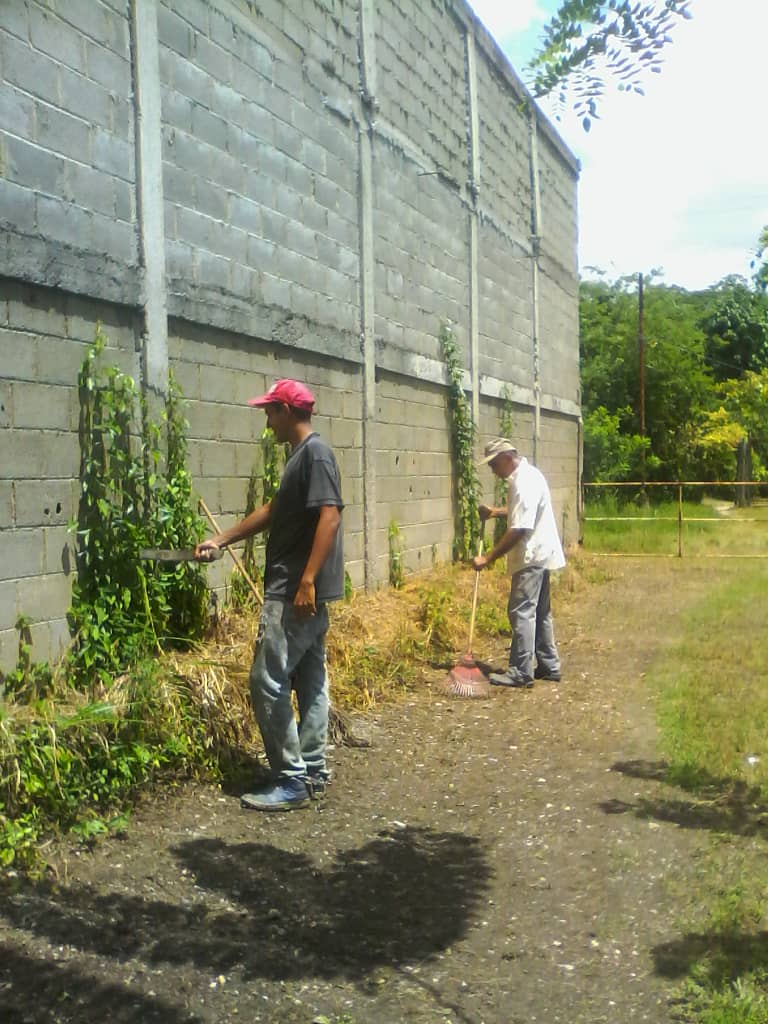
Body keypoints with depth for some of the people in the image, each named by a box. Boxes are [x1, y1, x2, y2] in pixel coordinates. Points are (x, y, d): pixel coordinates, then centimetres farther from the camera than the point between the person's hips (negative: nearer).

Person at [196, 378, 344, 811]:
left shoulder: (315, 453, -13)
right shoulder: (302, 454, 17)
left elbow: (330, 516, -22)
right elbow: (273, 511, 27)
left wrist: (307, 580, -26)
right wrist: (220, 540, 30)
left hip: (295, 591, -10)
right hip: (305, 591, 10)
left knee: (269, 681, -7)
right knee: (310, 679, 12)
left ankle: (291, 780, -2)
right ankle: (313, 771, 20)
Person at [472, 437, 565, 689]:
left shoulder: (524, 483, -21)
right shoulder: (525, 475, 12)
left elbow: (518, 531, -25)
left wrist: (488, 558, -22)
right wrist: (496, 512, 13)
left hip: (532, 557, -11)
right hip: (539, 555, 11)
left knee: (521, 612, -8)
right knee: (539, 613, 15)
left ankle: (521, 672, -4)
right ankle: (549, 666, 23)